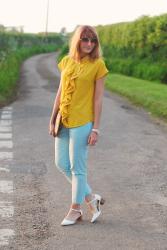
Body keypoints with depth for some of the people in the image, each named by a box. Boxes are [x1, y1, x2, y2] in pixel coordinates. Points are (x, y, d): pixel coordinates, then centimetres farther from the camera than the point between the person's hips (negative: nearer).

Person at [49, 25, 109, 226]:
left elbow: (98, 98, -8)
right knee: (61, 164, 10)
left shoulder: (98, 64, -7)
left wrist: (95, 128, -10)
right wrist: (52, 120, 10)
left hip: (82, 122, -6)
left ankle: (75, 209, 19)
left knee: (77, 167, 2)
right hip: (63, 121, 6)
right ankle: (91, 198, 25)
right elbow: (60, 93, 11)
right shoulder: (66, 61, 7)